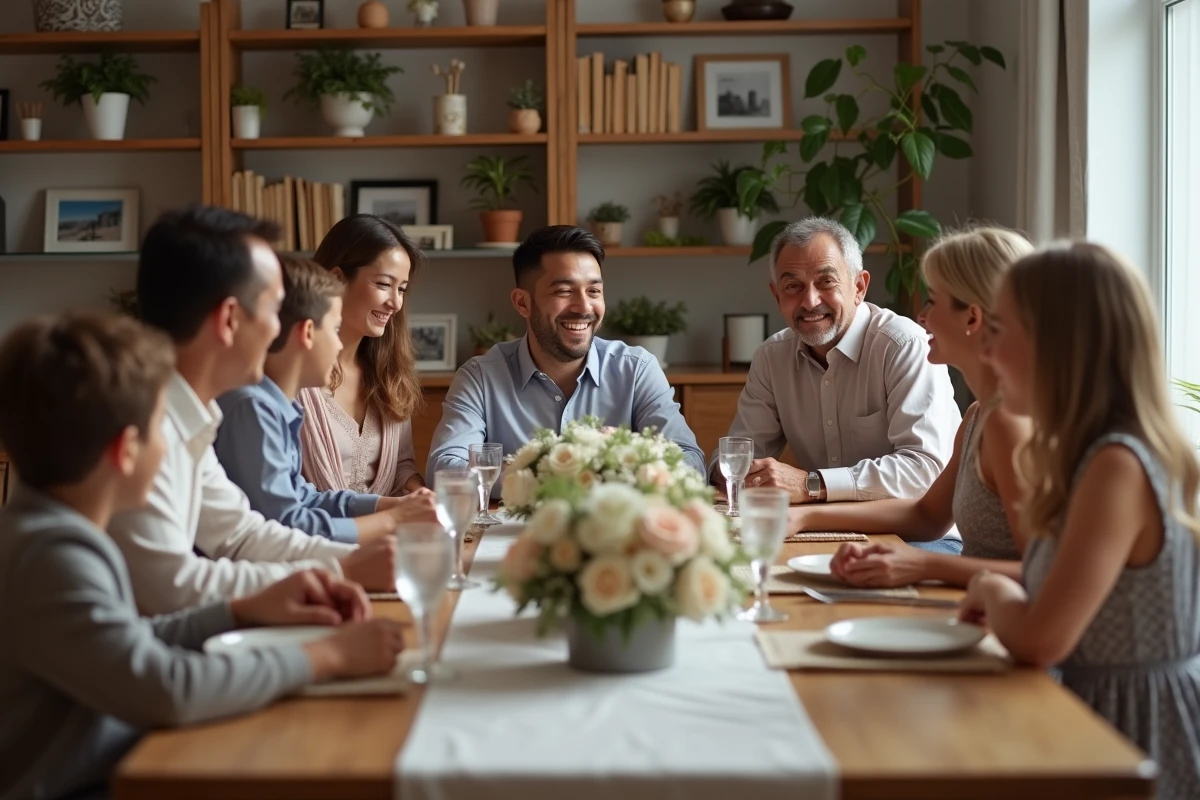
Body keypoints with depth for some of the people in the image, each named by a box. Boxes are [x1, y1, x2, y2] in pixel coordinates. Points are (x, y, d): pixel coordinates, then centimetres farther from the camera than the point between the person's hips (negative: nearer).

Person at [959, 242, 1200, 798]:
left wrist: (992, 590, -8)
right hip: (1106, 718, 8)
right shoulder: (1098, 453, 6)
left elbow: (1039, 641, -27)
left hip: (1141, 736, -8)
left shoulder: (1118, 466, -23)